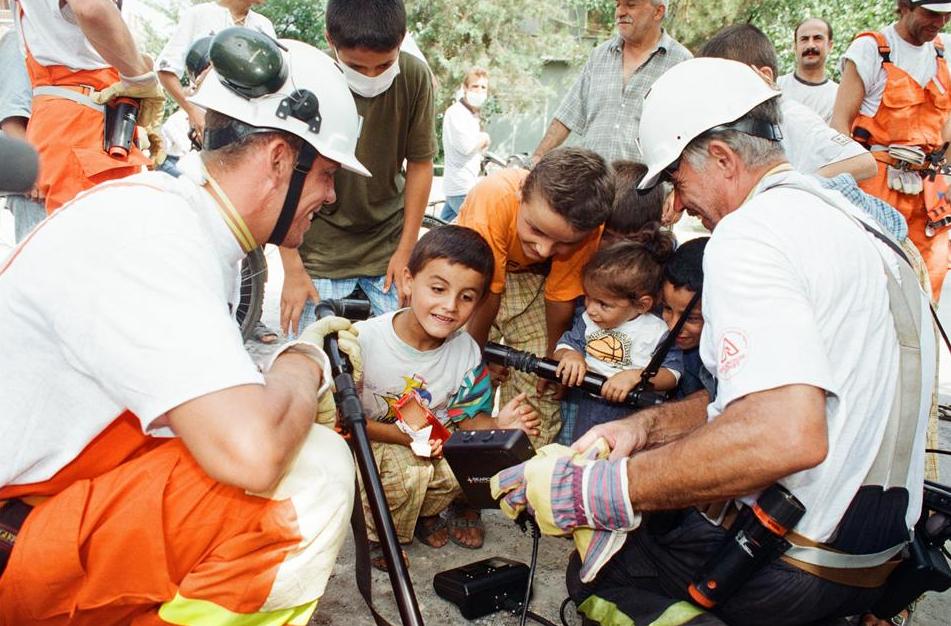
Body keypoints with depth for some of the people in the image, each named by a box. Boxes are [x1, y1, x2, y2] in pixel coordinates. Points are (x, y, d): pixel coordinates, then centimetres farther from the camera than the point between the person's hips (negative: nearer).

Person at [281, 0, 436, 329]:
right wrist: (293, 269, -11)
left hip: (389, 239, 2)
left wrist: (406, 251, -2)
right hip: (321, 247, -1)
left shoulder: (415, 76, -15)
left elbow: (420, 165, -5)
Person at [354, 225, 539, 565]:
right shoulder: (363, 341, -22)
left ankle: (425, 512, 12)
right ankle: (379, 533, 1)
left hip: (432, 449, 4)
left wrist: (496, 425, -22)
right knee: (407, 471, -32)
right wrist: (405, 436, -26)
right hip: (366, 447, -4)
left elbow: (467, 417, 1)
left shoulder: (467, 352, -8)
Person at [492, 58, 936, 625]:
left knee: (593, 573, 11)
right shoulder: (854, 220, 11)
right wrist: (647, 426, 6)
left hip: (793, 567, -9)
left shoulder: (750, 231, -21)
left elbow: (786, 436, -36)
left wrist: (592, 490, -30)